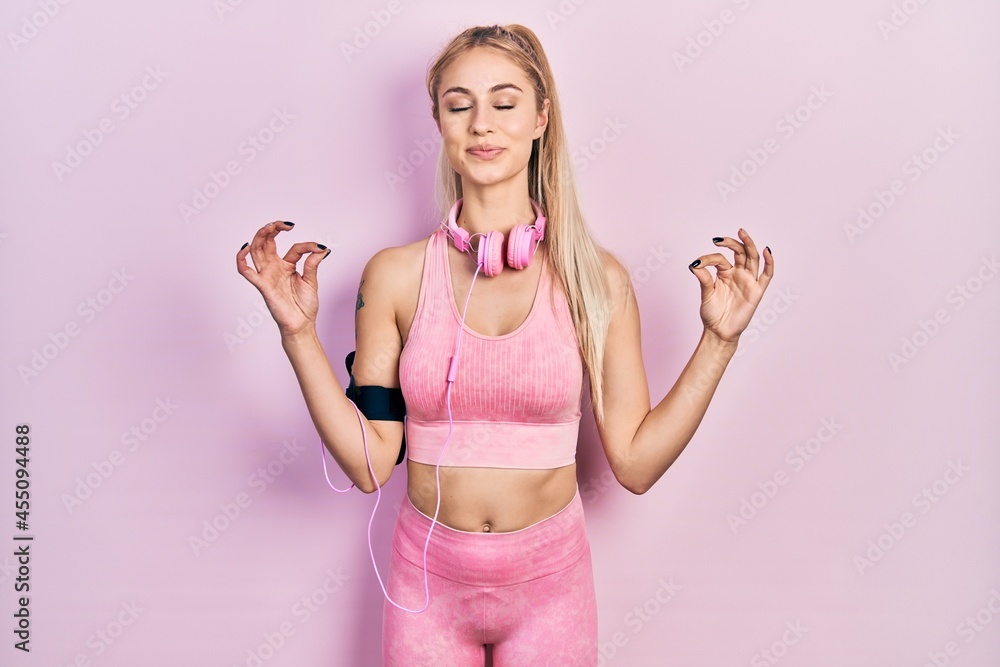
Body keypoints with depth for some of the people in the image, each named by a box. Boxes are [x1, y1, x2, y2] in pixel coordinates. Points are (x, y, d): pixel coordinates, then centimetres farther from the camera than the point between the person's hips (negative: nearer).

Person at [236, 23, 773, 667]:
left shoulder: (597, 279, -7)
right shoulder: (395, 276, -6)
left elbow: (636, 463, -7)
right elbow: (370, 464, -8)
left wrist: (719, 339, -12)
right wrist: (299, 332, -15)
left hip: (550, 586, 0)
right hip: (429, 584, 1)